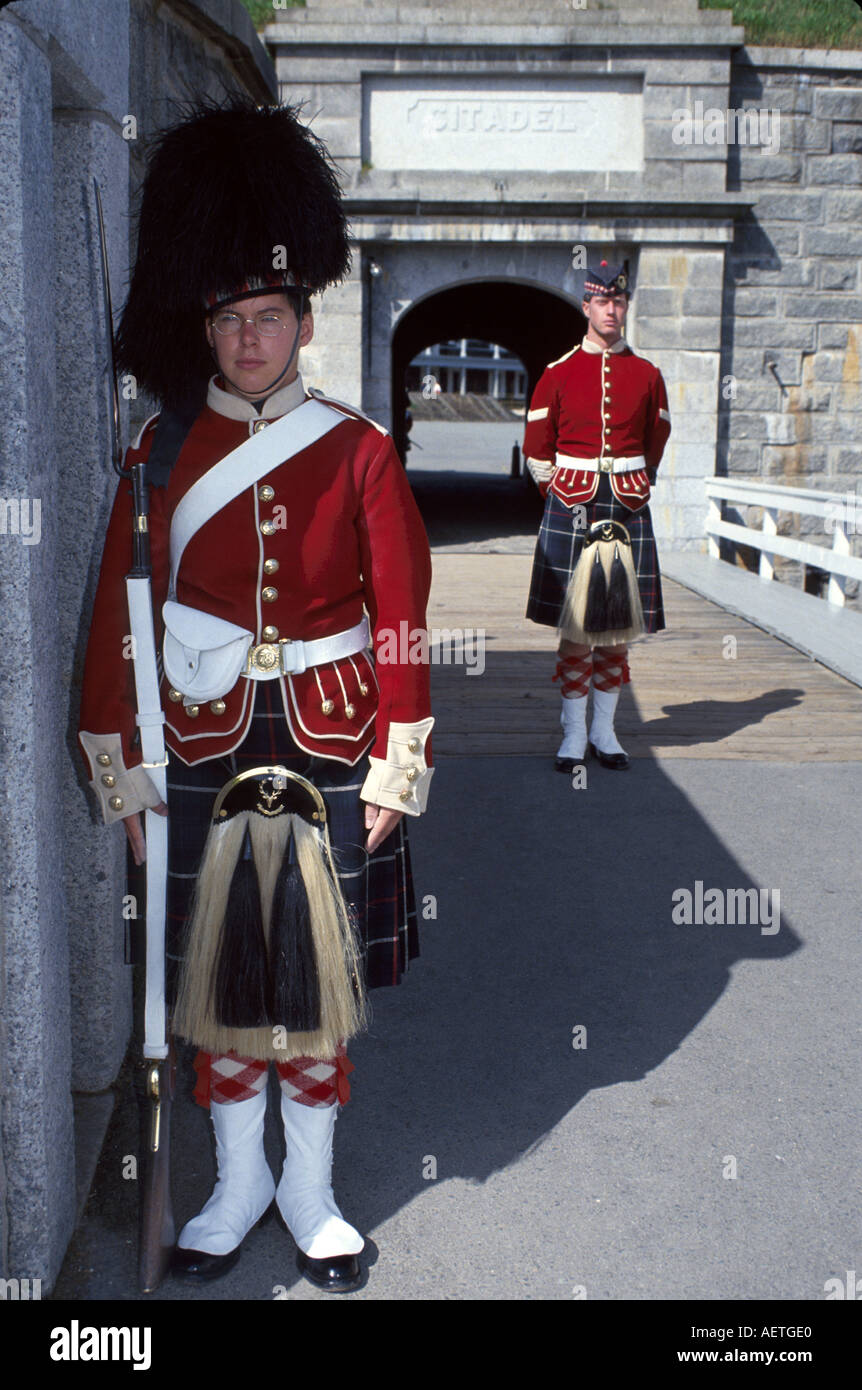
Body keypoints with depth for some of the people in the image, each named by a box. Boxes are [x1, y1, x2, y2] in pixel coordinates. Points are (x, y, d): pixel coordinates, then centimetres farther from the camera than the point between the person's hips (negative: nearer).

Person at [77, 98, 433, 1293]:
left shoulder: (359, 452, -1)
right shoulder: (162, 455, 1)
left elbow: (403, 617, -1)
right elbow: (120, 617, 1)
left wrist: (396, 770, -5)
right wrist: (125, 774, -2)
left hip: (329, 748, -1)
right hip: (205, 749, 1)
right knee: (216, 980, 11)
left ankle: (309, 1187, 29)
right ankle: (240, 1181, 31)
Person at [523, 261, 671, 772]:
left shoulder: (647, 375, 6)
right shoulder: (559, 373, 2)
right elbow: (536, 446, 9)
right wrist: (561, 494, 9)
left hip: (628, 508, 2)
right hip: (571, 506, -2)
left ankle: (605, 730, 17)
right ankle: (575, 733, 7)